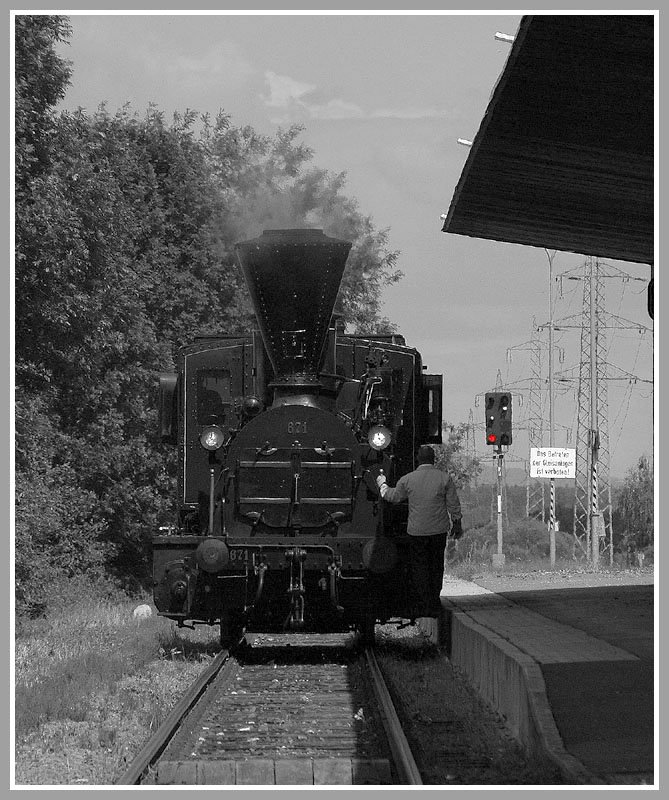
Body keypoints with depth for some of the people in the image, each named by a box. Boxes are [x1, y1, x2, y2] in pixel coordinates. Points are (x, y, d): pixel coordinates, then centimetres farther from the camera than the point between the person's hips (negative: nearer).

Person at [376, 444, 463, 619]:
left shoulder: (407, 480, -5)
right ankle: (434, 605, 18)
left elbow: (393, 497, 12)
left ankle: (423, 606, 3)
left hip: (417, 531, -1)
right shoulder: (444, 478, -5)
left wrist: (382, 484, 31)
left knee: (419, 567, 7)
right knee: (436, 567, 14)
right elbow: (454, 504, 0)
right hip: (439, 530, 1)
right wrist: (457, 524, 14)